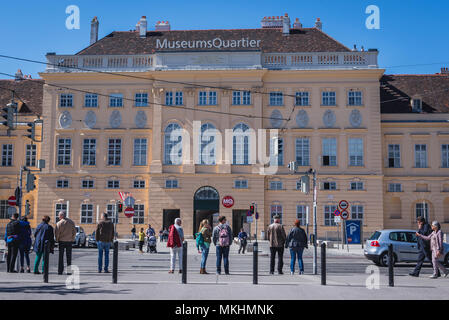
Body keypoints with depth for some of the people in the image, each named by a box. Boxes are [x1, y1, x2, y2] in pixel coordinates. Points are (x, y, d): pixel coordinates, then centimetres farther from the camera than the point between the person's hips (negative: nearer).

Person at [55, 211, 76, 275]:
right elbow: (74, 232, 3)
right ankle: (68, 270, 4)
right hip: (69, 241, 2)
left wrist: (57, 240, 5)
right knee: (69, 256, 7)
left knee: (61, 256, 6)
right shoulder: (71, 222, 0)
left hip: (61, 241, -2)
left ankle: (60, 270, 5)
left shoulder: (59, 223, -9)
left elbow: (56, 233, -9)